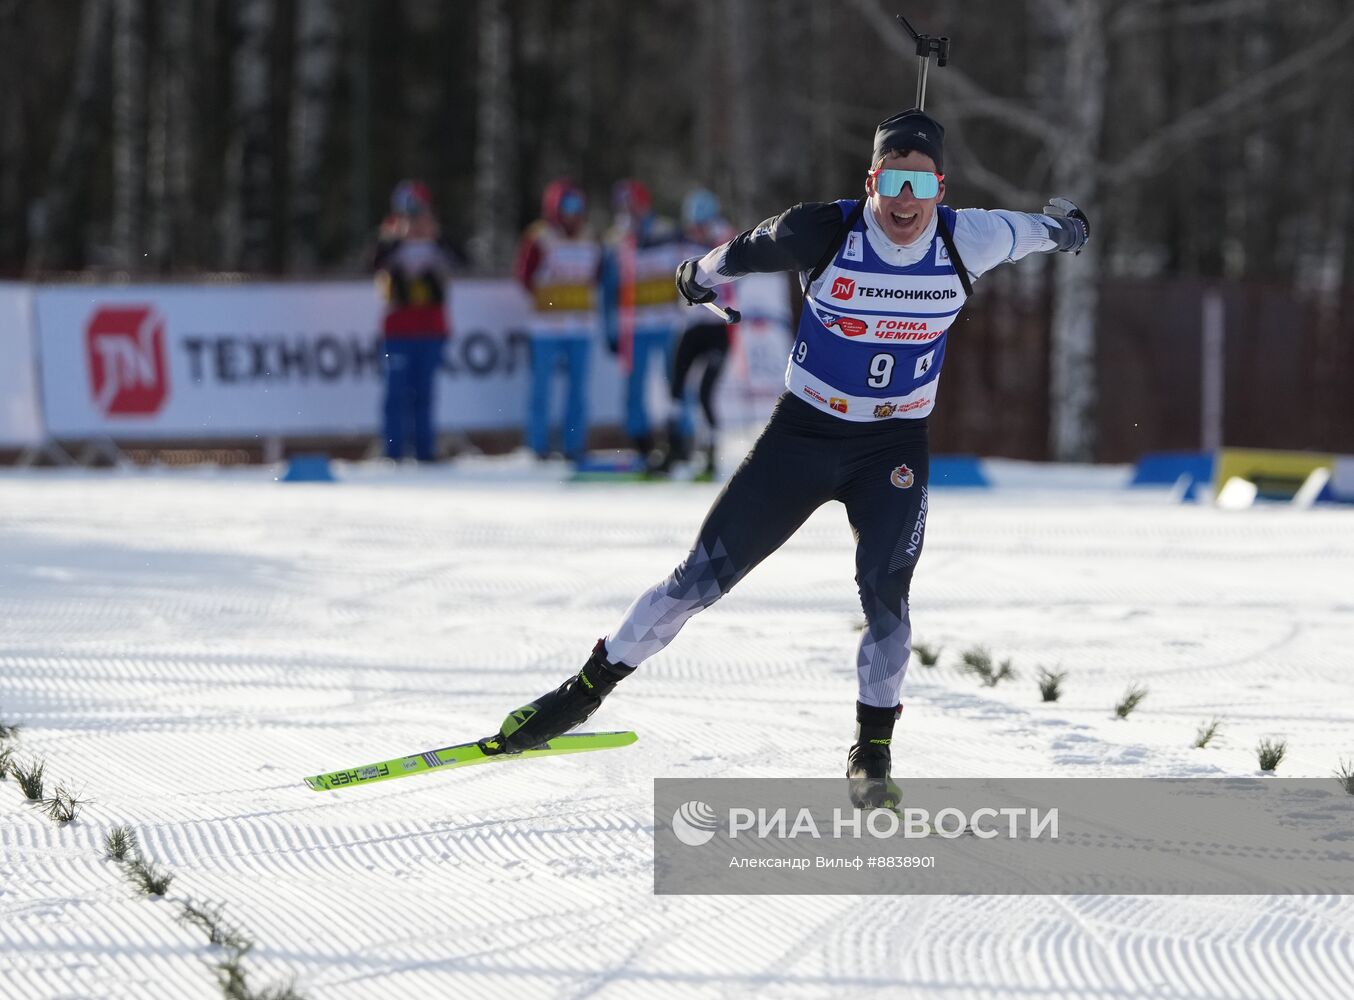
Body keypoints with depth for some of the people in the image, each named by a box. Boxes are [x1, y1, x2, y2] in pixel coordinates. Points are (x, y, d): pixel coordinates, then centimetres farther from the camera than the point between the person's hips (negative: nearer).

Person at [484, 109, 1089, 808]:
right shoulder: (823, 233, -20)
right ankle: (586, 690, 11)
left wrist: (1060, 228, 32)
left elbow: (1022, 230, 11)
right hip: (803, 430, -1)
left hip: (894, 445, 1)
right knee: (702, 576, -1)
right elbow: (746, 252, 1)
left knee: (885, 593, -17)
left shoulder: (965, 240, -13)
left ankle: (872, 755, -1)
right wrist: (704, 275, 22)